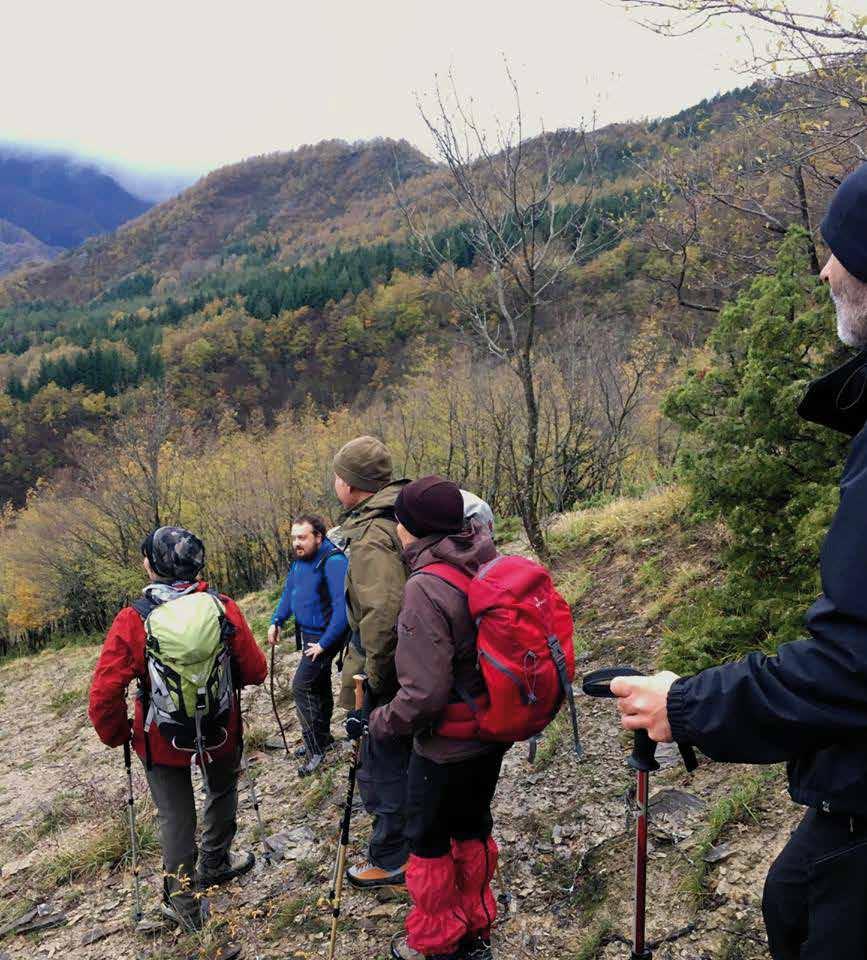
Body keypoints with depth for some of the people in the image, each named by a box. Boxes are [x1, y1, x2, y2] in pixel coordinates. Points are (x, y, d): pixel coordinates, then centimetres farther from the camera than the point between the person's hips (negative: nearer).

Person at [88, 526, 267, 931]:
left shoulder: (132, 621, -21)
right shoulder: (224, 608, -17)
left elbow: (104, 696, -20)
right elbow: (255, 671, -7)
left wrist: (116, 735, -1)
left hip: (161, 740, -1)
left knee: (175, 815, 17)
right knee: (222, 791, 29)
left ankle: (184, 901, 27)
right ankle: (214, 864, 47)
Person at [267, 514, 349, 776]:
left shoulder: (333, 562, -25)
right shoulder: (300, 559, 3)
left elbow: (342, 607, -28)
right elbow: (289, 592, 17)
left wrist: (324, 644, -25)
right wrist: (276, 621, 4)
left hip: (325, 636, -9)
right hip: (307, 633, 9)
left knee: (302, 686, -10)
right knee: (319, 685, 20)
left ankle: (315, 748, 1)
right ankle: (323, 737, 36)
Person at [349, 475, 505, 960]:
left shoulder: (426, 588, -27)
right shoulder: (489, 567, -6)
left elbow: (425, 693, -28)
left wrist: (376, 722, -13)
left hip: (447, 745, -7)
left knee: (429, 839, 16)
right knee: (474, 826, 24)